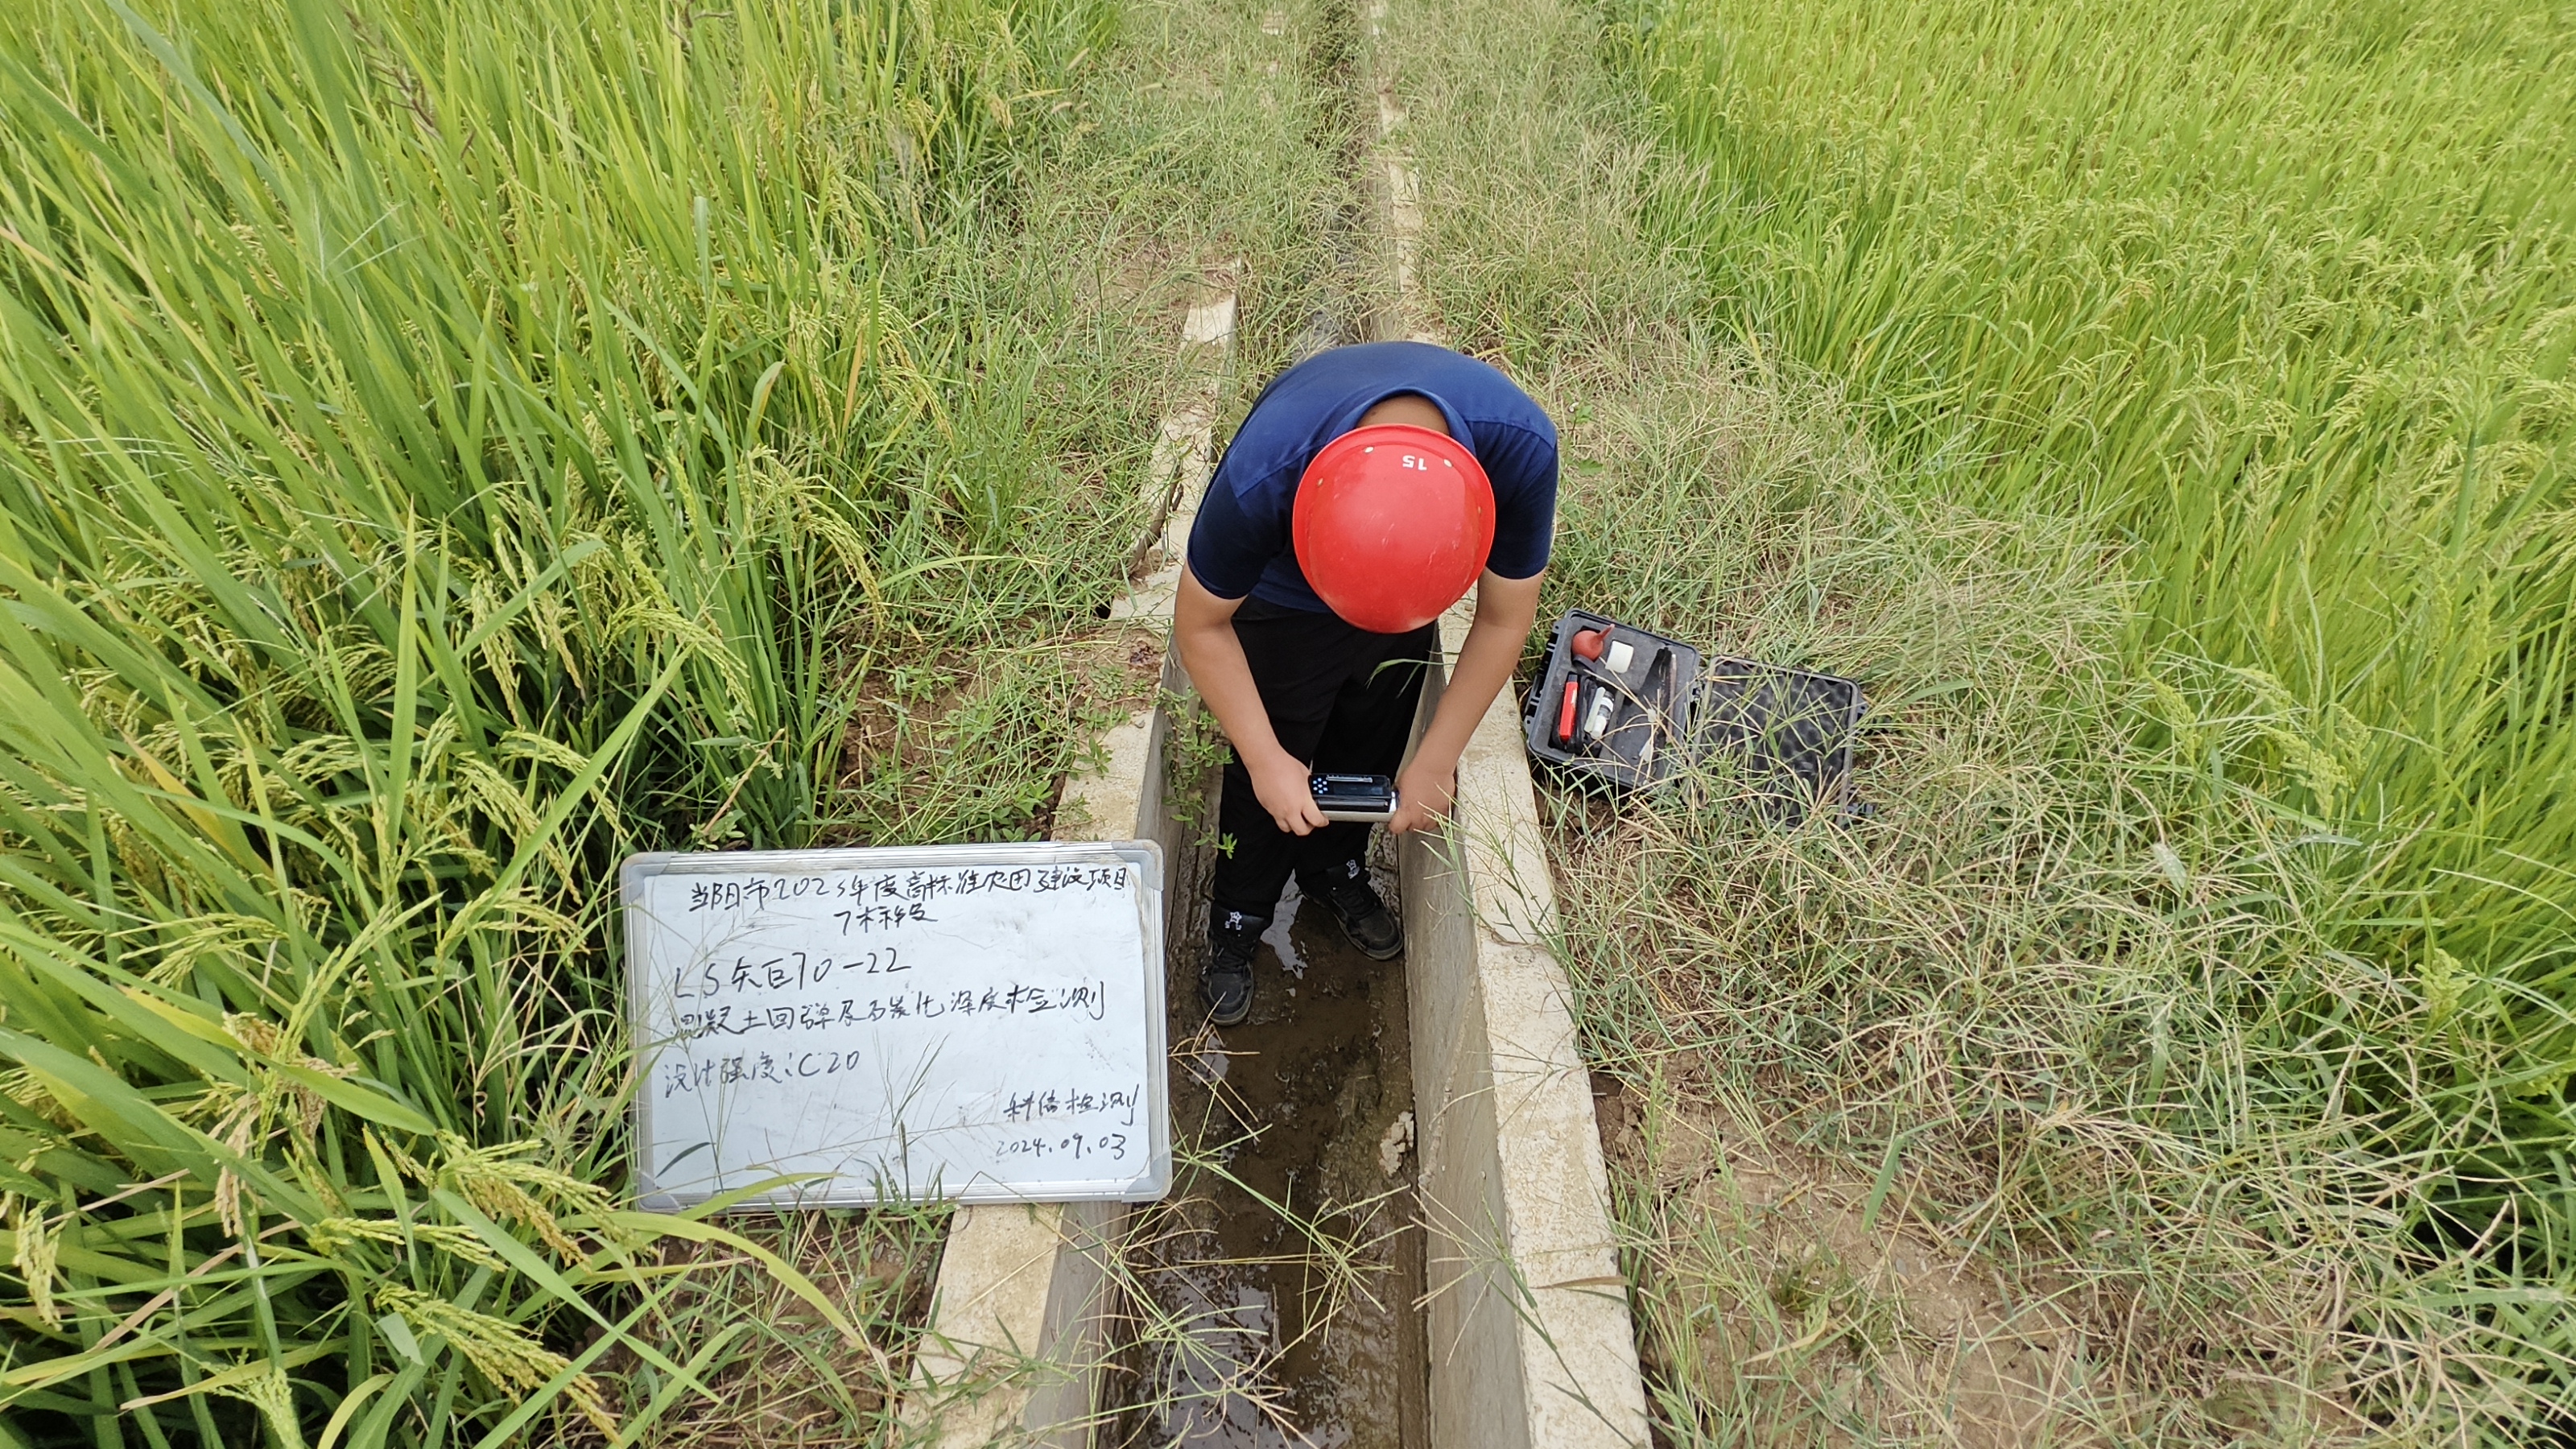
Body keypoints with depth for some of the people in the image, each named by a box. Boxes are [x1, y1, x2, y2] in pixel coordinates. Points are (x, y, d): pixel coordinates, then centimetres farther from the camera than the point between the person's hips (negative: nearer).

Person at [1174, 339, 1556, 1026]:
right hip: (1282, 601, -2)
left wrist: (1436, 760, -16)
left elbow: (1504, 620, -21)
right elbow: (1201, 624, -23)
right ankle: (1237, 917, 32)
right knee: (1271, 771, 5)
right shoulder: (1260, 478, -44)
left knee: (1373, 748, 17)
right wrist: (1266, 760, -22)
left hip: (1414, 567, 3)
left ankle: (1336, 869, 46)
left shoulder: (1520, 447, -39)